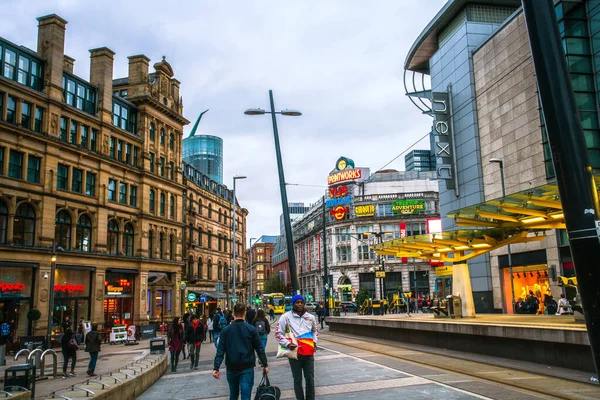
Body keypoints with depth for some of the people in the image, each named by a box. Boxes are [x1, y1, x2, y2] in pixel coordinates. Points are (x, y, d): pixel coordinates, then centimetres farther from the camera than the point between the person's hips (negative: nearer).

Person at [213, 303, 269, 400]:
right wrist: (265, 365, 6)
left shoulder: (225, 330, -3)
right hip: (247, 368, -2)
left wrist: (216, 368, -8)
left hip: (231, 368, 2)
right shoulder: (251, 329, -5)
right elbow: (259, 349, -2)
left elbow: (220, 350, -8)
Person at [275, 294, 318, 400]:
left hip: (309, 352, 3)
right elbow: (278, 333, -2)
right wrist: (287, 344, -14)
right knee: (297, 380, 6)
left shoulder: (310, 317, 9)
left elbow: (315, 330, 27)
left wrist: (314, 341, 11)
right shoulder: (286, 317, -4)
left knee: (310, 379, 7)